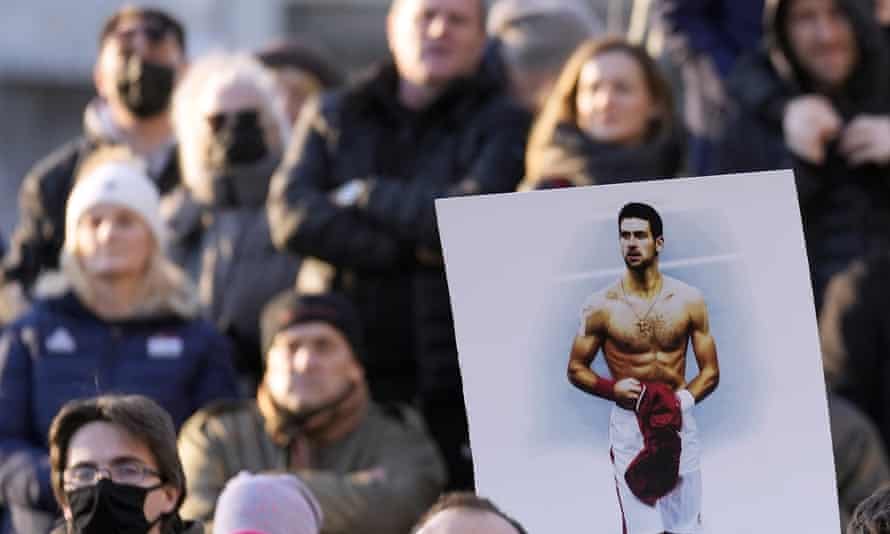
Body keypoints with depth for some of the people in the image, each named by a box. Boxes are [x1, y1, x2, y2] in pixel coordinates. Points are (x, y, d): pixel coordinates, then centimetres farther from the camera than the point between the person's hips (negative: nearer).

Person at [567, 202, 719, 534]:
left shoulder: (688, 300, 1)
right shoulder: (602, 306, -4)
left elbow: (710, 372, 6)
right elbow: (576, 370, 5)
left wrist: (683, 399, -13)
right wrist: (611, 388, -14)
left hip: (679, 424, 2)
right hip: (629, 425, -2)